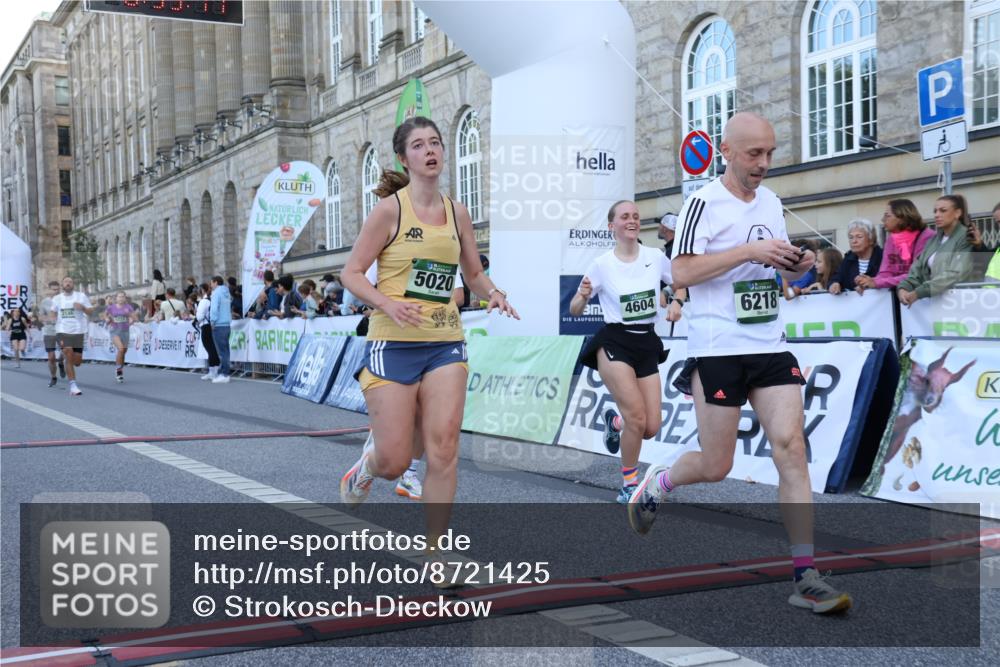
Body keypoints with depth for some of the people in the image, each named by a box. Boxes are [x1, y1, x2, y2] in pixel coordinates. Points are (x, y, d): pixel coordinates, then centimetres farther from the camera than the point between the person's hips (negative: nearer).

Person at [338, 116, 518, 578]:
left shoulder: (456, 213, 9)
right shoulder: (389, 209, -5)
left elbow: (473, 273, 20)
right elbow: (351, 273, -4)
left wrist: (493, 293, -1)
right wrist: (387, 302, -22)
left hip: (446, 345, 4)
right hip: (393, 345, -4)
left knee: (443, 451, -5)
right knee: (393, 462, -3)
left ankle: (434, 554, 7)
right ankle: (363, 470, 35)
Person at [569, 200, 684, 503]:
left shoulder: (656, 257, 0)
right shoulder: (601, 265, -7)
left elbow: (682, 283, 17)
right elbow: (574, 310, -2)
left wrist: (677, 303, -4)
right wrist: (583, 296, -23)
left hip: (647, 344, 4)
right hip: (614, 342, -4)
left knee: (651, 427, -2)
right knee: (637, 418, -17)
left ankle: (615, 422, 34)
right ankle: (629, 486, 4)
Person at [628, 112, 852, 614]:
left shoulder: (772, 202, 13)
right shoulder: (703, 203, -7)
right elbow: (682, 274, -15)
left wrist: (798, 266, 1)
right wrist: (749, 250, -21)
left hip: (770, 347, 5)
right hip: (718, 351, -5)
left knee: (790, 446, -8)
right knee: (716, 467, 1)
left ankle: (806, 577, -5)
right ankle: (657, 483, 35)